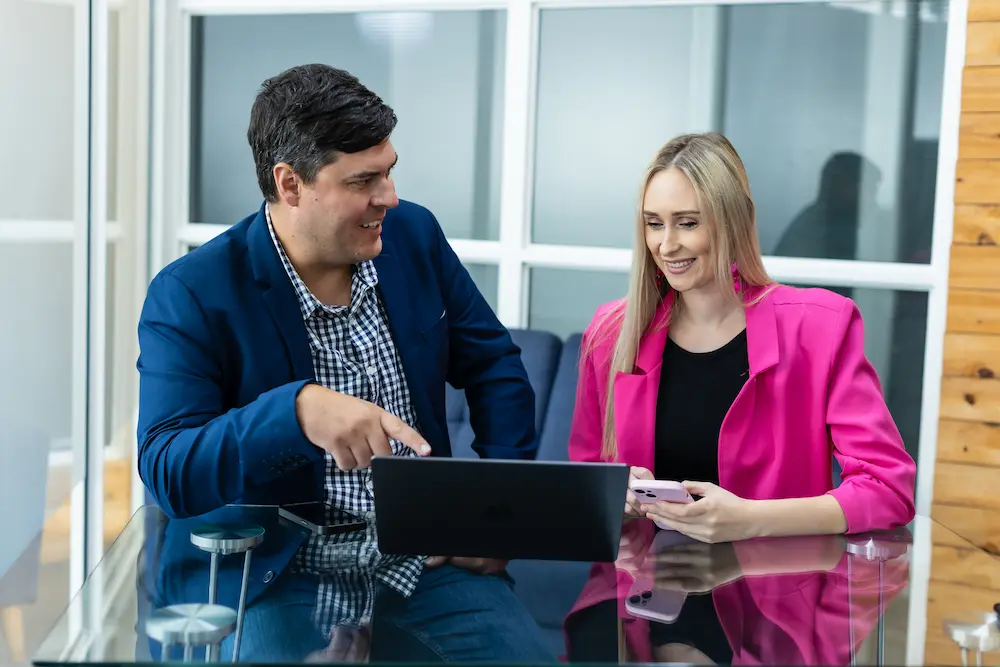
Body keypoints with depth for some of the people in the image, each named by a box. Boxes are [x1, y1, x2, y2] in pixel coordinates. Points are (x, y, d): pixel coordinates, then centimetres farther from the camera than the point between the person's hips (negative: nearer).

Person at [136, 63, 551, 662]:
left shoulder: (413, 234, 3)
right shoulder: (190, 296, -12)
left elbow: (493, 365, 13)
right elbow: (167, 474, -20)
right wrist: (297, 410, -36)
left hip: (426, 562, 4)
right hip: (281, 583, -3)